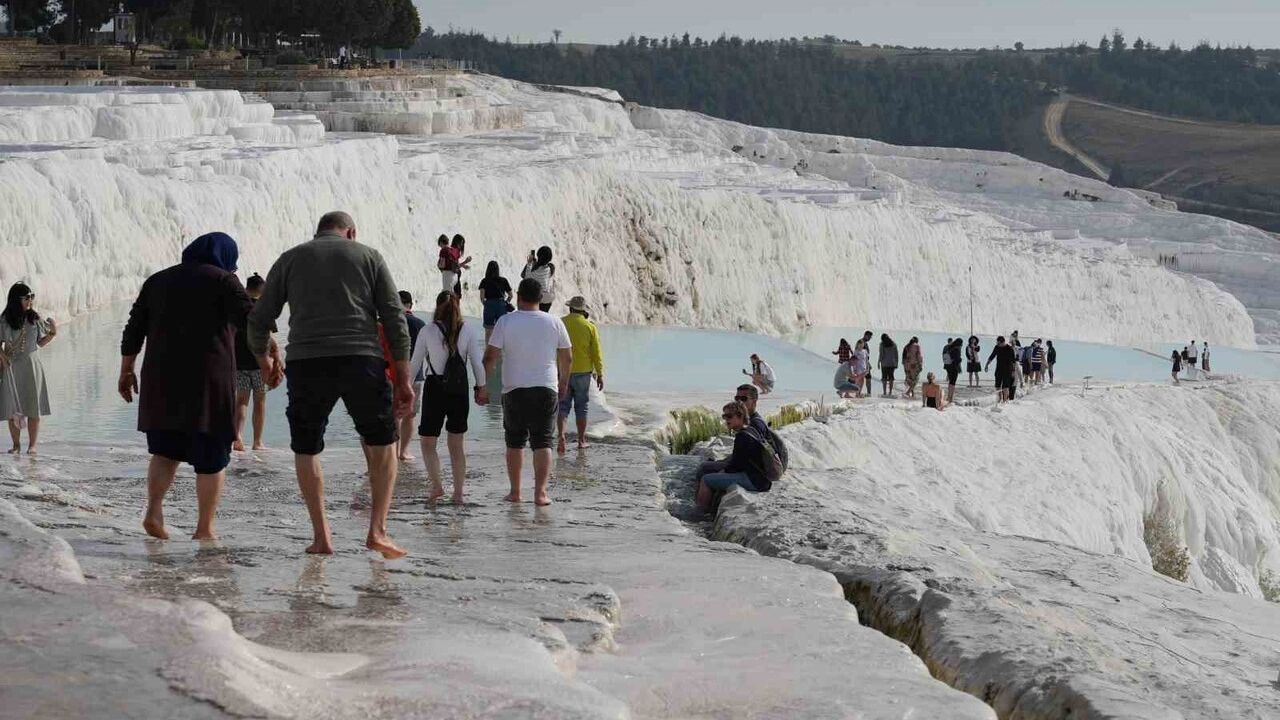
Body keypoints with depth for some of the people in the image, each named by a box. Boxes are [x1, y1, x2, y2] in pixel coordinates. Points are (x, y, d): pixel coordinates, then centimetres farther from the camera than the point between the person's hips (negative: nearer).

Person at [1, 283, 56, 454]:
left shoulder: (35, 319, 2)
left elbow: (40, 342, 9)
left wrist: (53, 333, -6)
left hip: (31, 366, 1)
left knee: (33, 407, -1)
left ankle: (32, 445, 5)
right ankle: (16, 444, 12)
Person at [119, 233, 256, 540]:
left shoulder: (157, 281, 16)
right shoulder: (223, 280, 1)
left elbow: (134, 330, 14)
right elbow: (252, 321, -12)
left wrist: (126, 371, 19)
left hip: (161, 379, 4)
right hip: (208, 379, -4)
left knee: (165, 449, 14)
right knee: (212, 456, 3)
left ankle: (154, 510, -7)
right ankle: (204, 528, 2)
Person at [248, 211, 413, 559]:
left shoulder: (290, 259, 17)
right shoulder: (368, 256, 14)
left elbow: (259, 319, 14)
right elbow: (395, 318, 6)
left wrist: (262, 358, 34)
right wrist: (404, 380, 6)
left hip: (305, 363, 1)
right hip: (362, 360, -1)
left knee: (306, 449, 15)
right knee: (382, 443, 14)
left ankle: (321, 537, 9)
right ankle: (377, 530, 3)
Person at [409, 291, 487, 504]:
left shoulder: (427, 331, -7)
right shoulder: (468, 330, -4)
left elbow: (415, 364, -1)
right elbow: (477, 361, -3)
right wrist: (482, 387, 9)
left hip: (435, 389, -2)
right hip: (460, 390, 2)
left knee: (428, 441, 8)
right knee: (456, 445, 12)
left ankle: (436, 485, -9)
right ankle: (458, 492, 8)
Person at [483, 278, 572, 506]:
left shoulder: (506, 322, -4)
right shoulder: (554, 323, 2)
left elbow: (490, 357, -6)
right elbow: (567, 358, 10)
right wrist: (563, 384, 25)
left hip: (514, 390, -1)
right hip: (546, 389, 1)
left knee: (515, 442, 11)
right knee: (542, 442, 1)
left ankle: (515, 492, 14)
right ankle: (540, 492, -9)